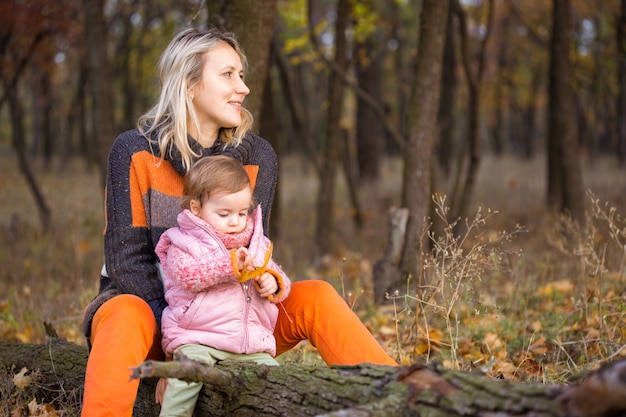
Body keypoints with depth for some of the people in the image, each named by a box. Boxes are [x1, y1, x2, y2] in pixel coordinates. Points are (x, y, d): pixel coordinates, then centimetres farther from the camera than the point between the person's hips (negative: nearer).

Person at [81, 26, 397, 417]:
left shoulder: (257, 157, 0)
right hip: (149, 304, -3)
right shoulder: (136, 151, -9)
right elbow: (127, 260, -12)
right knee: (125, 319, -37)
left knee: (315, 298, -20)